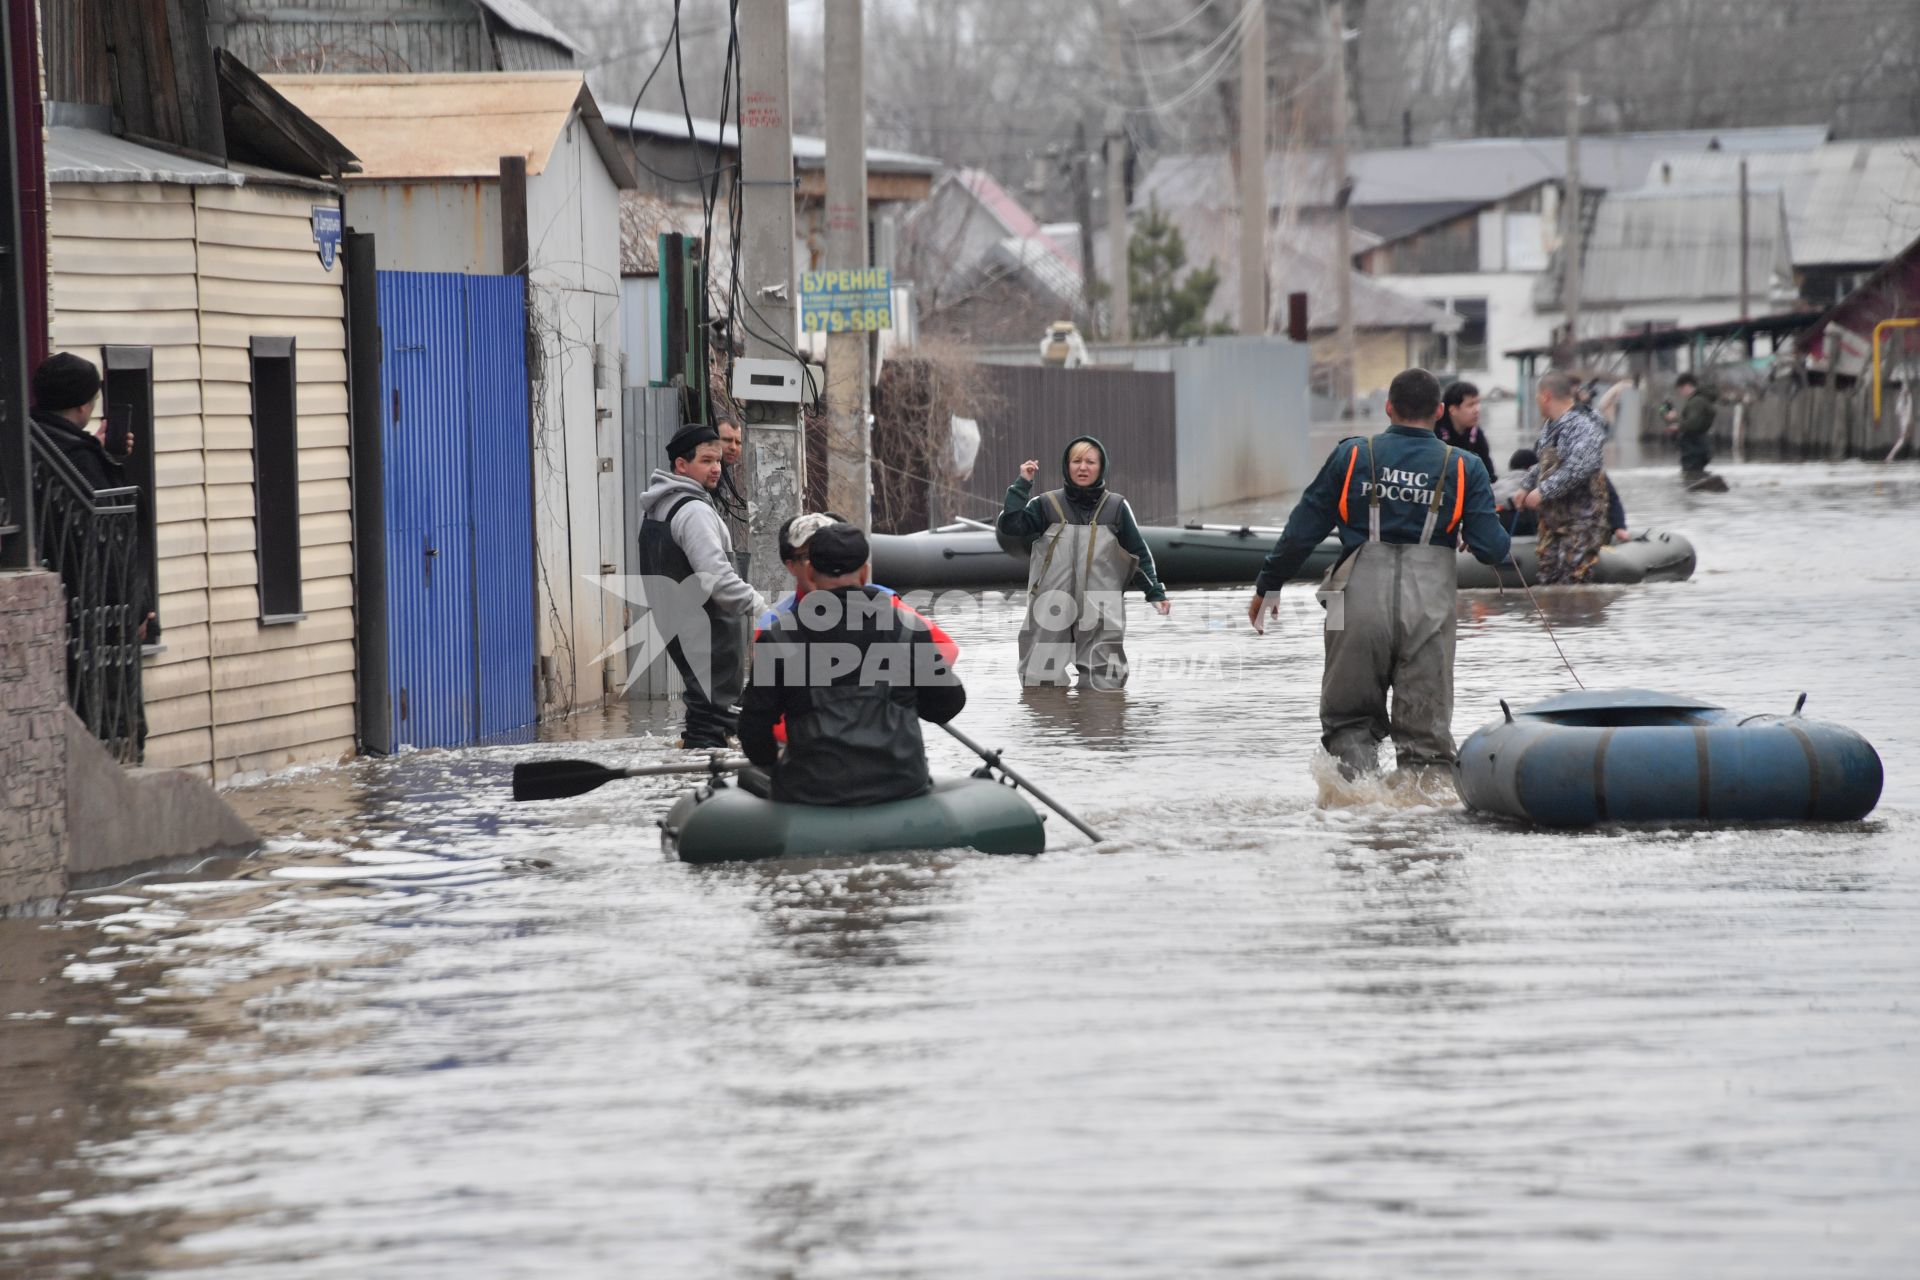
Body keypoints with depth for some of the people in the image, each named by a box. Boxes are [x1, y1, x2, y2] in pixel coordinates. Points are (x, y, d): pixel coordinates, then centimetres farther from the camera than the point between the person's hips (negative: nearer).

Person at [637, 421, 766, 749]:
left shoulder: (654, 509, 16)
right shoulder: (694, 511, -17)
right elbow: (717, 577, -24)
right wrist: (759, 607, -17)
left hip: (675, 622, 10)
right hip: (707, 628, -10)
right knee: (712, 707, -9)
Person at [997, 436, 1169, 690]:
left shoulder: (1116, 507, 4)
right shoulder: (1048, 504, 4)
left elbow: (1138, 553, 11)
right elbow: (1009, 528, -7)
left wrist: (1155, 593, 6)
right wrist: (1022, 484, -9)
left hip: (1100, 612, 0)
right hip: (1052, 610, 0)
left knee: (1103, 681, 2)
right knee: (1041, 679, 0)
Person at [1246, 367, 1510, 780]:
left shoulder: (1352, 455, 4)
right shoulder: (1464, 468, 3)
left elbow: (1303, 529, 6)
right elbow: (1491, 548, 0)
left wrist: (1268, 586, 16)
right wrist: (1502, 539, 24)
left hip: (1362, 601, 0)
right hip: (1429, 604, 0)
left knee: (1348, 717, 12)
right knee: (1425, 728, 6)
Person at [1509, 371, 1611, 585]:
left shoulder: (1583, 425, -17)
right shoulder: (1552, 426, 15)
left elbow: (1581, 467, -30)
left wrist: (1543, 491, -27)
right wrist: (1525, 486, 12)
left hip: (1581, 517, -10)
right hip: (1552, 517, 10)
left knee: (1575, 579, -12)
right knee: (1549, 576, 10)